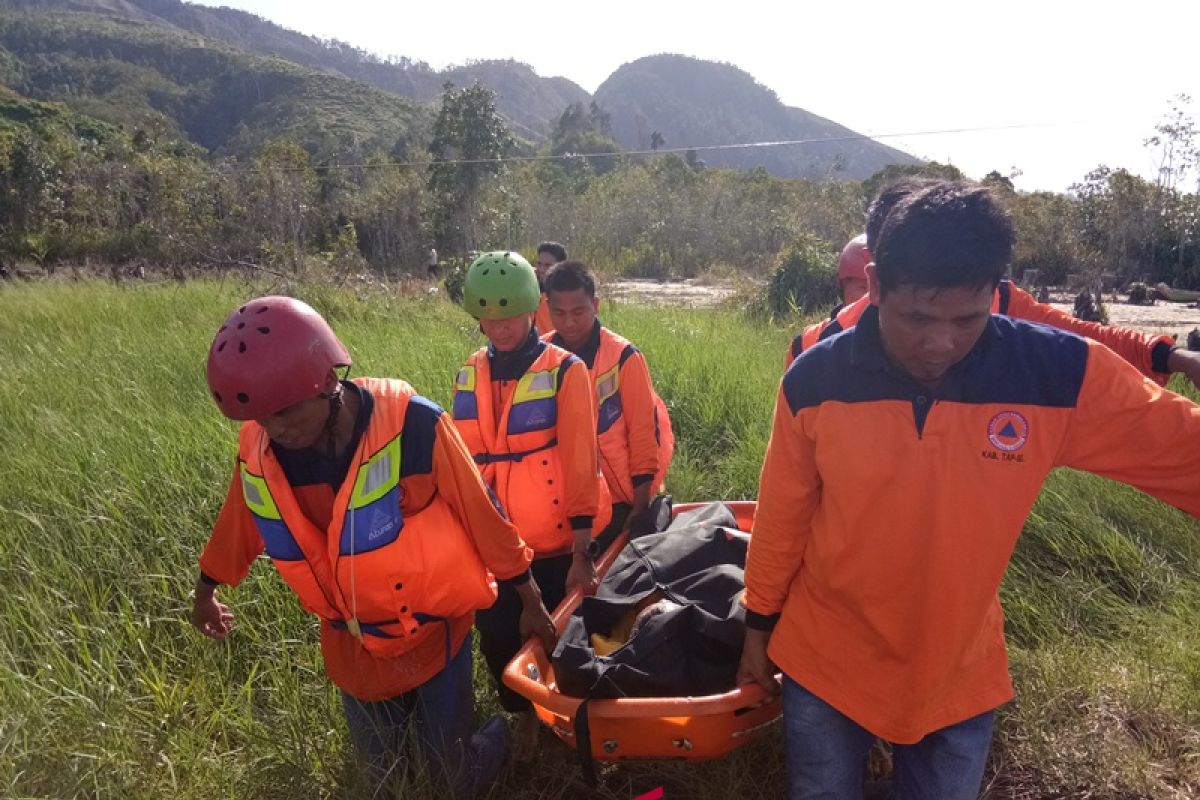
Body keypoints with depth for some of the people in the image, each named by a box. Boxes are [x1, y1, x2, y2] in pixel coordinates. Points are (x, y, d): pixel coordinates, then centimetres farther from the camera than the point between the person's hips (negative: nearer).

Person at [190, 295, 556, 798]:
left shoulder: (410, 425, -28)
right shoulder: (258, 450, -14)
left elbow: (480, 514, -17)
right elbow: (239, 525, 8)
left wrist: (529, 600, -6)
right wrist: (206, 589, 26)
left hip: (433, 633, -4)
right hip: (352, 648, 4)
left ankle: (500, 735, 44)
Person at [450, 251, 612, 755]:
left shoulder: (564, 371, -12)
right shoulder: (470, 374, 2)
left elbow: (581, 463, -14)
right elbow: (465, 458, 9)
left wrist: (582, 551, -15)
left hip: (557, 543, -4)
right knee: (499, 638, 14)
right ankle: (523, 715, 43)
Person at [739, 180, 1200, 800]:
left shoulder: (1063, 376, -19)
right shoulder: (815, 380, -18)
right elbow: (782, 517, -7)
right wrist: (759, 623, 4)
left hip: (961, 676, 1)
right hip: (823, 662, 0)